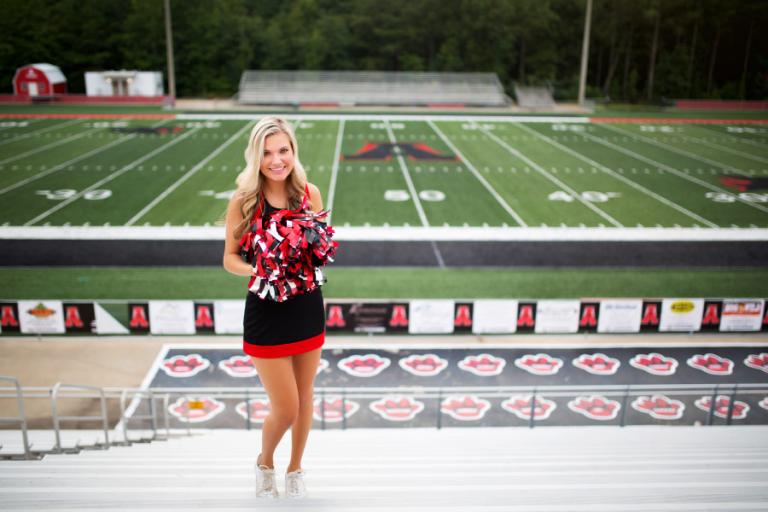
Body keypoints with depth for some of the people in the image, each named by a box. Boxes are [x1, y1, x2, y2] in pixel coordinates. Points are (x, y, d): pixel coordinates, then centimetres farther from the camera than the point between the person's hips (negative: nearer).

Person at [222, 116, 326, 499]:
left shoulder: (308, 193, -3)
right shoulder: (243, 200, -11)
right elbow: (230, 258, -5)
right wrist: (257, 272, -24)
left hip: (307, 306, 3)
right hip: (266, 312, -3)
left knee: (304, 399, 16)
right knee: (285, 408, 2)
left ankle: (294, 470, 41)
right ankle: (264, 462, 35)